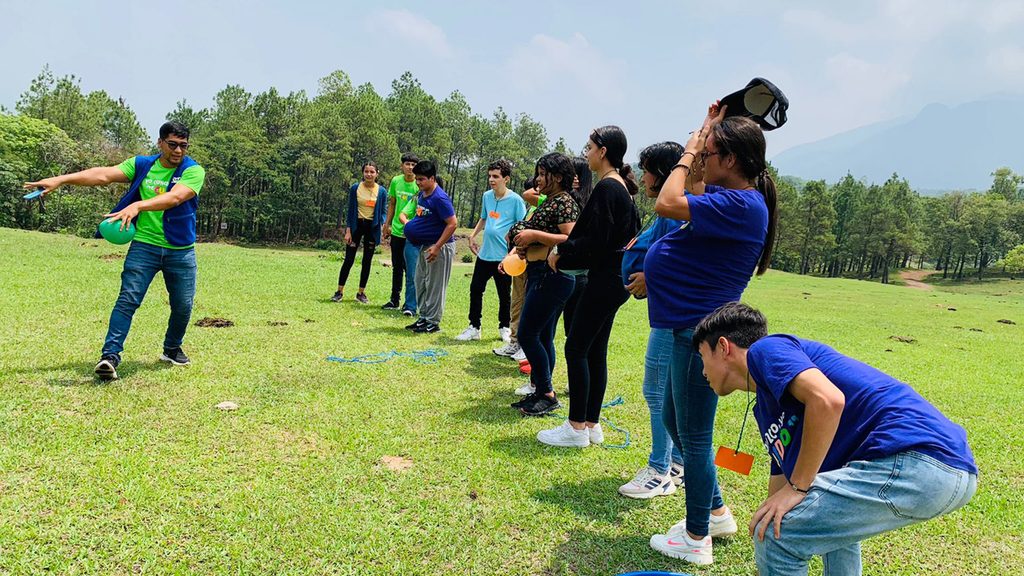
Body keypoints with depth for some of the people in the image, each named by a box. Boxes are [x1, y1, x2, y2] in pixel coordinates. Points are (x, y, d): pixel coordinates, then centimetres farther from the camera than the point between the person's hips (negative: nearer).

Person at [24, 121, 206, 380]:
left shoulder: (193, 171, -8)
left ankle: (172, 349, 32)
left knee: (183, 306, 8)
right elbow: (103, 175, -9)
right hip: (144, 245, 0)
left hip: (181, 251, 0)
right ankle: (110, 356, -12)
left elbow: (175, 197, -26)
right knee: (128, 299, -11)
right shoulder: (141, 164, 2)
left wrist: (137, 206, -40)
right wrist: (61, 179, -21)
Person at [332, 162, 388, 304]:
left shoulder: (382, 191, -1)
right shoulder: (355, 188, -2)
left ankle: (361, 293, 18)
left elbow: (383, 212, 5)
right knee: (349, 260, -2)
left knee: (367, 261, 7)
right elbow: (350, 211, 0)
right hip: (356, 225, -1)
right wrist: (348, 231, -5)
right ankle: (340, 292, 7)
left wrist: (383, 223, -15)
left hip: (372, 227, 1)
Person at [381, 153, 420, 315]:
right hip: (396, 231, 5)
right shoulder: (396, 181, 3)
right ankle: (394, 299, 31)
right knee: (396, 268, 17)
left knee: (411, 271, -6)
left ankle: (410, 305, 1)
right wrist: (387, 225, 14)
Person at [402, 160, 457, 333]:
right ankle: (423, 318, 26)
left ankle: (433, 322, 8)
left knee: (434, 286, -2)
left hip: (440, 246, -10)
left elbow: (452, 223, -23)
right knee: (420, 283, 15)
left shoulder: (440, 198, -21)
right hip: (424, 245, 10)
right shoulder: (421, 194, 7)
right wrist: (411, 224, 9)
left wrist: (437, 247, -24)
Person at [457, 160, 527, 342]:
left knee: (504, 294, 8)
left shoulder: (515, 200, -11)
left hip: (503, 257, -5)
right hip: (484, 253, 6)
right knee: (475, 289, 7)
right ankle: (474, 327, 18)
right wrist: (473, 235, 10)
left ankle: (505, 327, 25)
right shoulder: (487, 196, 7)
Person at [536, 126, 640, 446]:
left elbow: (594, 240, -20)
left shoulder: (606, 188, -15)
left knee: (576, 347, -4)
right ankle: (592, 424, 19)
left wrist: (561, 256, -6)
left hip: (604, 280, -10)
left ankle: (577, 427, 2)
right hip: (615, 279, 10)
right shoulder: (622, 188, 14)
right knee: (595, 350, 12)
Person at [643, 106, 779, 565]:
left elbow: (668, 205, -28)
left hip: (701, 332, -11)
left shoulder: (740, 205, -21)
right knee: (674, 420, 23)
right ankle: (717, 513, 38)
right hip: (694, 325, 11)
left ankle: (696, 540, 22)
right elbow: (689, 192, 26)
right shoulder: (732, 196, 9)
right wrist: (710, 129, 17)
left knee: (693, 436, 4)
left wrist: (688, 153, -14)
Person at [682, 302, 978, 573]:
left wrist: (798, 487, -10)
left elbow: (827, 400, -19)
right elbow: (780, 482, 31)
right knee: (832, 516, 35)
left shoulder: (765, 350, 0)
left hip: (915, 459, -11)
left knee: (776, 533, -5)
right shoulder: (767, 408, 26)